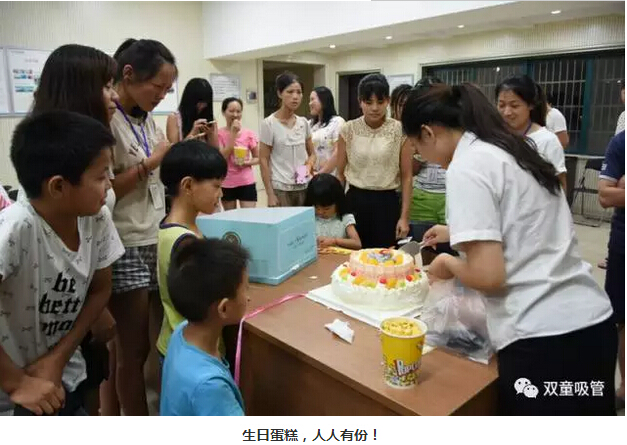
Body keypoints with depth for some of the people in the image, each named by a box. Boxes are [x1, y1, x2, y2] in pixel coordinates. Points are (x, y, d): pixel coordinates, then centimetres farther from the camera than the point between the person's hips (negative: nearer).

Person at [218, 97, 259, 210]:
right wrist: (233, 133, -16)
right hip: (226, 184, 0)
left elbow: (258, 158, 7)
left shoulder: (249, 134, 0)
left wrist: (247, 162, -15)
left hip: (246, 183, 0)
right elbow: (222, 157, -15)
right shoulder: (219, 134, -3)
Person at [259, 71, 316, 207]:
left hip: (304, 187, 5)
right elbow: (263, 160, -7)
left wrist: (309, 164, -7)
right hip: (280, 189, -4)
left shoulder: (304, 123, 7)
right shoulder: (269, 124, -7)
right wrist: (270, 194, -11)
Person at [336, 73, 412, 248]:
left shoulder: (399, 130, -4)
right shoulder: (348, 130, 0)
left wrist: (404, 216, -4)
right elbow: (340, 173, 6)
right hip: (355, 200, 1)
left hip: (387, 202, -1)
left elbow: (406, 176, -1)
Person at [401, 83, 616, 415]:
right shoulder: (510, 148, 12)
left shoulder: (465, 167, -15)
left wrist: (449, 265, -1)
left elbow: (488, 275, -21)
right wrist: (459, 232, 36)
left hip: (542, 338, -9)